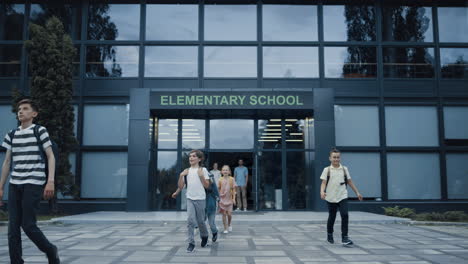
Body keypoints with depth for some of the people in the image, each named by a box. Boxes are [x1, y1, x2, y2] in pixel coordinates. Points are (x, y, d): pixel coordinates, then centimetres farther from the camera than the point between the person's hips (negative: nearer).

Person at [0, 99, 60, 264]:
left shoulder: (40, 131, -1)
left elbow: (51, 156, -5)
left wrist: (51, 181, -16)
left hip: (34, 184, -5)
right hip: (15, 184, 6)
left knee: (28, 225, -8)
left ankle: (50, 250, 16)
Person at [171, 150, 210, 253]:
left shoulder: (203, 170, 0)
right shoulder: (186, 171, 8)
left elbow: (207, 185, -4)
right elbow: (181, 186, 6)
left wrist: (201, 175, -15)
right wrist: (181, 175, -8)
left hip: (200, 199, -2)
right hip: (190, 199, 2)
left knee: (200, 221, 9)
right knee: (190, 220, -11)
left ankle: (204, 237, 37)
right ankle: (191, 243, -7)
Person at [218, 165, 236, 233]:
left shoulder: (231, 179, -2)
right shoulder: (220, 180, -1)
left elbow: (233, 189, 1)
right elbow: (218, 189, 5)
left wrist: (234, 198, -3)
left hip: (229, 199, 0)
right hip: (222, 199, 0)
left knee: (229, 213, -2)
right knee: (224, 214, 2)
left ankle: (229, 224, 28)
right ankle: (225, 229, 11)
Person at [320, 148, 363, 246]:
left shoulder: (344, 169, 7)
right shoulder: (327, 170, -1)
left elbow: (349, 181, 14)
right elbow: (323, 183, -7)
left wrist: (357, 192, 14)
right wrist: (322, 192, -25)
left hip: (343, 197, 1)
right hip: (331, 198, -1)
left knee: (345, 215, -14)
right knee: (332, 217, 10)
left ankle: (344, 237, -8)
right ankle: (329, 235, 31)